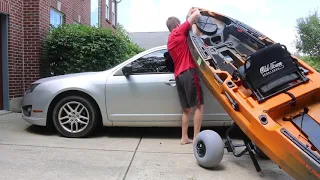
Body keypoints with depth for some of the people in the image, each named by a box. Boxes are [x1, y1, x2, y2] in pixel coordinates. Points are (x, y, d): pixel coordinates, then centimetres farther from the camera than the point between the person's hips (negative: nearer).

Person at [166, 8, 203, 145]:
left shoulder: (170, 40, 24)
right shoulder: (179, 32, 1)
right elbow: (196, 15, -5)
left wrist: (189, 14, 27)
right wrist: (196, 11, 17)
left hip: (178, 75, 8)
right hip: (188, 72, -8)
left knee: (186, 108, 11)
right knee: (199, 105, -3)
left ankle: (184, 138, 11)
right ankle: (196, 137, -3)